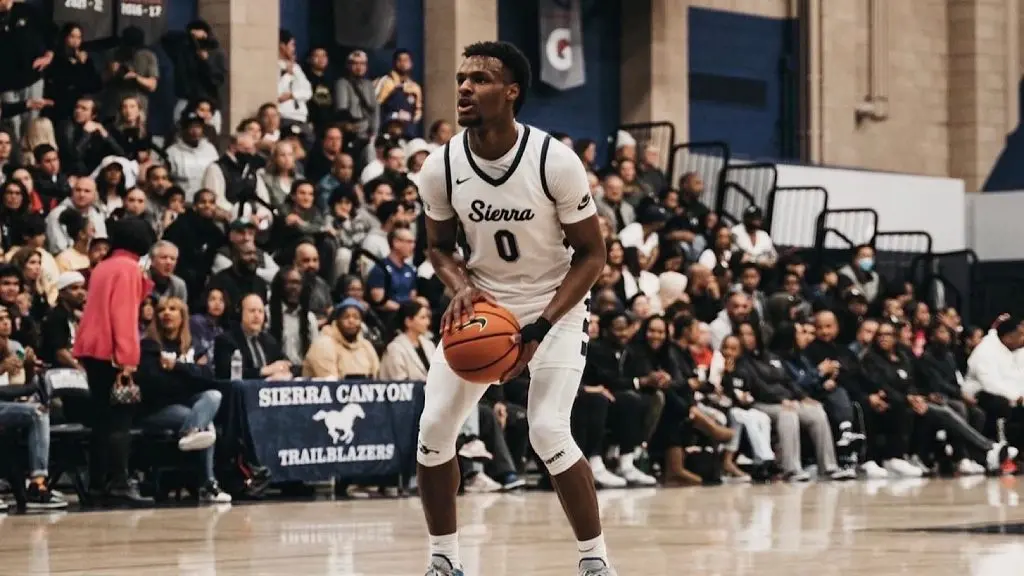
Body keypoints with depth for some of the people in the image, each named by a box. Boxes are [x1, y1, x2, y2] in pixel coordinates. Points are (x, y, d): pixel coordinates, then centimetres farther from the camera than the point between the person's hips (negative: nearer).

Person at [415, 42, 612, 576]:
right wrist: (461, 287, -17)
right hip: (481, 307, 4)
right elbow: (439, 245, 6)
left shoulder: (555, 161, -22)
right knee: (433, 429, -4)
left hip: (554, 307, -4)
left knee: (548, 432, -19)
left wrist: (541, 327, -23)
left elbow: (591, 253, -12)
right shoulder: (441, 165, -12)